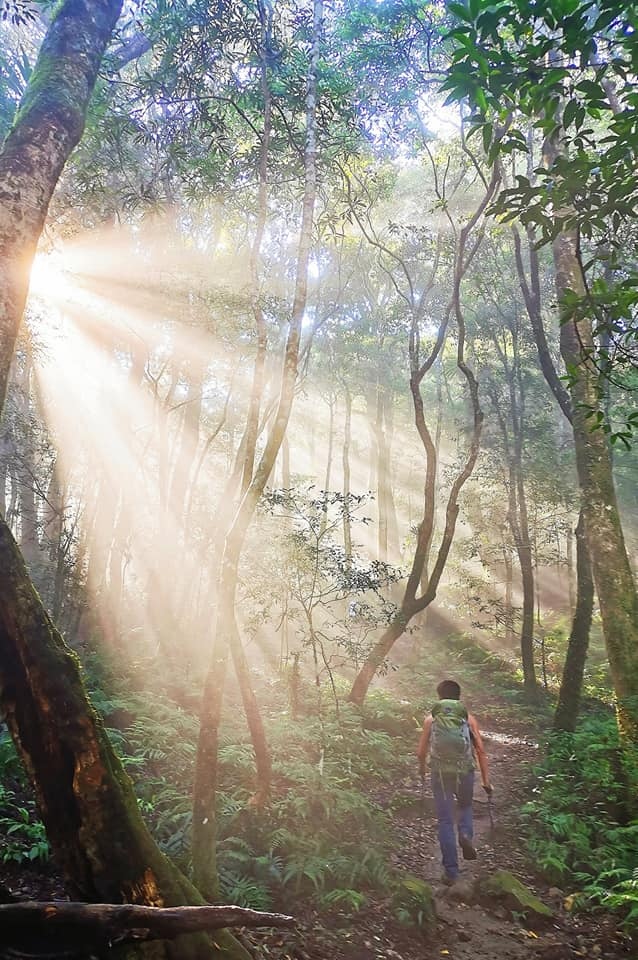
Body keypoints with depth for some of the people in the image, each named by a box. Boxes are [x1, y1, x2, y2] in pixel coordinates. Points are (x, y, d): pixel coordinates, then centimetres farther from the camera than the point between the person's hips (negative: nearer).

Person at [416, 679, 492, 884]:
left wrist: (422, 767, 27)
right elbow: (480, 750, -1)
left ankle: (451, 871, 9)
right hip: (465, 772, 1)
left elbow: (421, 752, 7)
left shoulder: (430, 720, 3)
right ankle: (466, 834, 1)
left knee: (445, 821, 9)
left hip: (440, 774, -1)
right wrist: (486, 780, 5)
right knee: (465, 806, 29)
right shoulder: (468, 719, 3)